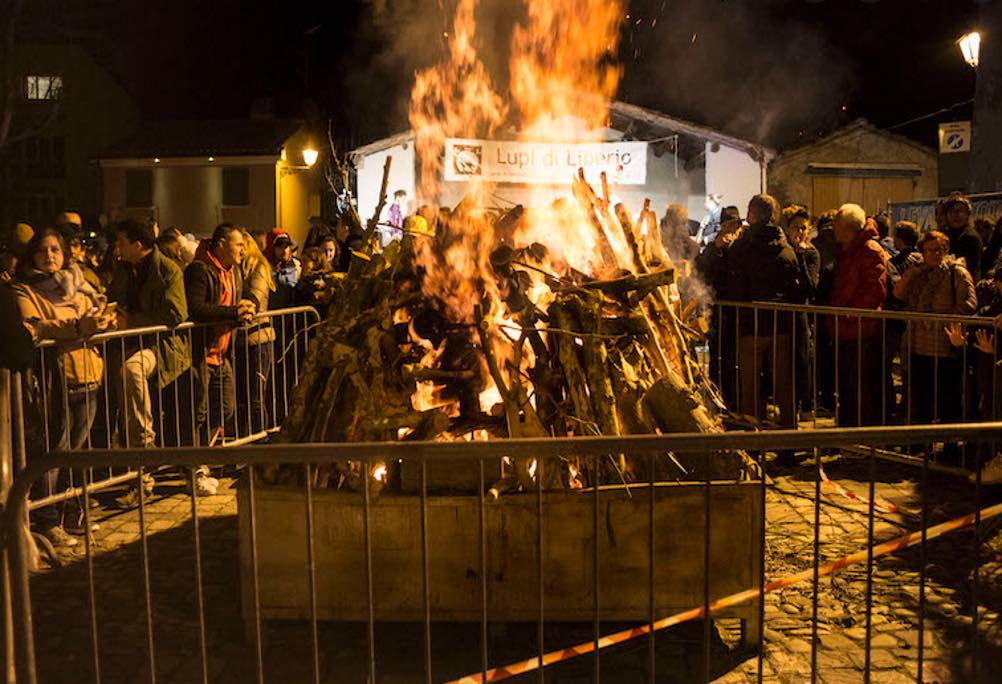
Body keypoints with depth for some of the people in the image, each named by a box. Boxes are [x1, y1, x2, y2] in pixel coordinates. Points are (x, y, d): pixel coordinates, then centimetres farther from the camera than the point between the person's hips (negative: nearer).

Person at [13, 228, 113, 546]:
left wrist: (103, 320, -11)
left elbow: (99, 312, 14)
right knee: (55, 449, -6)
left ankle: (70, 511, 24)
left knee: (76, 448, 12)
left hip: (88, 374, 5)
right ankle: (48, 522, 0)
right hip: (54, 376, -5)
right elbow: (32, 327, -14)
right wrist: (77, 327, -26)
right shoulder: (24, 291, 2)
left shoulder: (78, 285, 20)